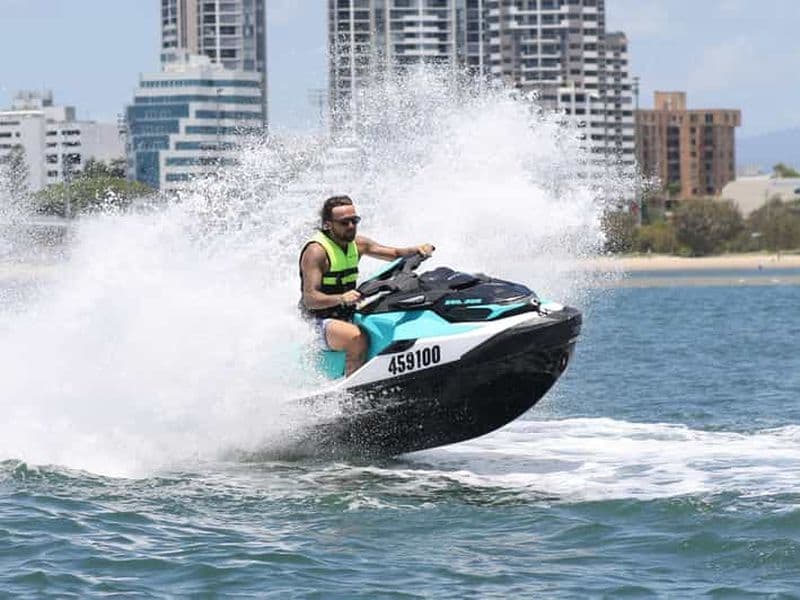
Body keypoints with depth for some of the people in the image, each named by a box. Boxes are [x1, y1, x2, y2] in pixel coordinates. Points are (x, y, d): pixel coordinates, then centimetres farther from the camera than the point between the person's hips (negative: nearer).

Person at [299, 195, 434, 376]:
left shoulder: (357, 244, 7)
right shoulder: (315, 251, -16)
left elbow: (396, 254, 12)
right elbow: (310, 299, -25)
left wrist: (419, 250, -10)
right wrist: (341, 299, -43)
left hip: (350, 317, 8)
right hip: (322, 322, -8)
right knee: (358, 338, -36)